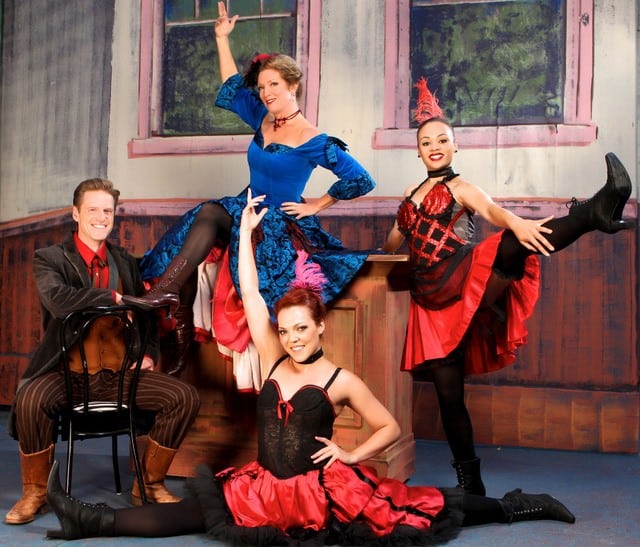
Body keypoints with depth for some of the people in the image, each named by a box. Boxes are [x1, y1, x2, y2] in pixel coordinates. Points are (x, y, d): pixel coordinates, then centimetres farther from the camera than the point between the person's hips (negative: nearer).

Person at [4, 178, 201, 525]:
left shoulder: (126, 262, 13)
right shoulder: (50, 259, -1)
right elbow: (57, 299, -24)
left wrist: (149, 354, 4)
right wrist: (114, 298, -18)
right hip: (68, 371, -4)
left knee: (185, 397, -15)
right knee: (29, 400, -34)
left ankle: (150, 483, 6)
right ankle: (35, 491, -5)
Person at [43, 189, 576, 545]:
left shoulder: (341, 380, -8)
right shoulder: (275, 359, 2)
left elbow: (391, 427, 1)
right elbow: (250, 293, -1)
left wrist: (352, 455, -9)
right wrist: (246, 229, 1)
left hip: (323, 490, -3)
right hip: (265, 487, 4)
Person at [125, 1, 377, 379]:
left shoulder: (313, 141, -11)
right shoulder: (263, 120, 9)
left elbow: (361, 180, -11)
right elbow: (232, 87, 23)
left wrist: (316, 205, -7)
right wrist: (223, 39, 20)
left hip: (283, 225, -6)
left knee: (208, 215, -31)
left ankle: (160, 294, -37)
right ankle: (180, 342, -31)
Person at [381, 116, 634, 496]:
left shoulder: (461, 189, 9)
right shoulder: (413, 193, 22)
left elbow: (492, 209, -15)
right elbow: (395, 240, 39)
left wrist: (517, 223, -37)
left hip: (462, 281, -4)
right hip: (431, 300, 4)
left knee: (511, 246, -36)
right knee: (448, 392, 1)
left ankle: (596, 211, -59)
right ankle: (470, 481, 11)